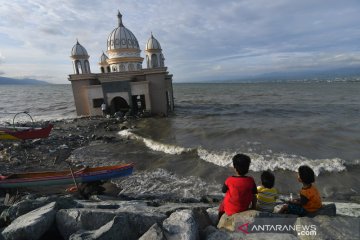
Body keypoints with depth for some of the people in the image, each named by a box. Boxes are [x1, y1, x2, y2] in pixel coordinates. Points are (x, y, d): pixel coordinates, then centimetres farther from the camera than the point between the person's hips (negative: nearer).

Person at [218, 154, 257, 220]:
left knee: (221, 206, 28)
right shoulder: (250, 180, -16)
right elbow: (254, 196, -5)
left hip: (230, 210, -2)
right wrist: (253, 208, 12)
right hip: (244, 209, 2)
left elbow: (224, 191, -6)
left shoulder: (229, 180, -23)